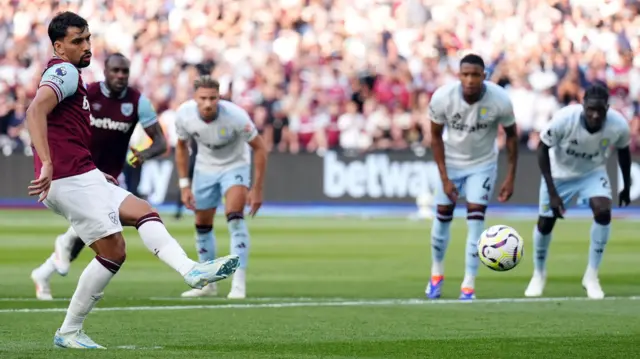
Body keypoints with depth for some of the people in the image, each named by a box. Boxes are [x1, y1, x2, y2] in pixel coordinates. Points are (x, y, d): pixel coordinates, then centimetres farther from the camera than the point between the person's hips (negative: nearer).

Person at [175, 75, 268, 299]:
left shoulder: (235, 116, -33)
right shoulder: (185, 114, -22)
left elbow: (259, 148, -19)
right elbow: (181, 147, -1)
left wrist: (257, 189, -18)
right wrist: (184, 184, -3)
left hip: (235, 166, -4)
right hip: (205, 169, 4)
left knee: (234, 218, -23)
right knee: (202, 225, 10)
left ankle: (239, 283, -21)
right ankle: (208, 283, 27)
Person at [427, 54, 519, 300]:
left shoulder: (500, 101, -26)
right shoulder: (442, 98, -26)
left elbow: (511, 135, -8)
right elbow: (436, 136, -10)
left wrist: (510, 177, -9)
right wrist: (444, 178, -13)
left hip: (483, 163, -1)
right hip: (451, 161, 1)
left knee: (476, 217, -11)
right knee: (443, 215, 5)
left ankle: (469, 285, -6)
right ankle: (436, 273, 29)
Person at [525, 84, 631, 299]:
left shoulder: (618, 125, -28)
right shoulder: (564, 119, -36)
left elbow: (623, 151, -4)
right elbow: (542, 149, -20)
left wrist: (627, 187, 7)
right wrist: (552, 192, -23)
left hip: (593, 172, 1)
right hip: (559, 173, -1)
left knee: (603, 211, -23)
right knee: (545, 222, 5)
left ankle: (591, 276, -8)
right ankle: (539, 274, 35)